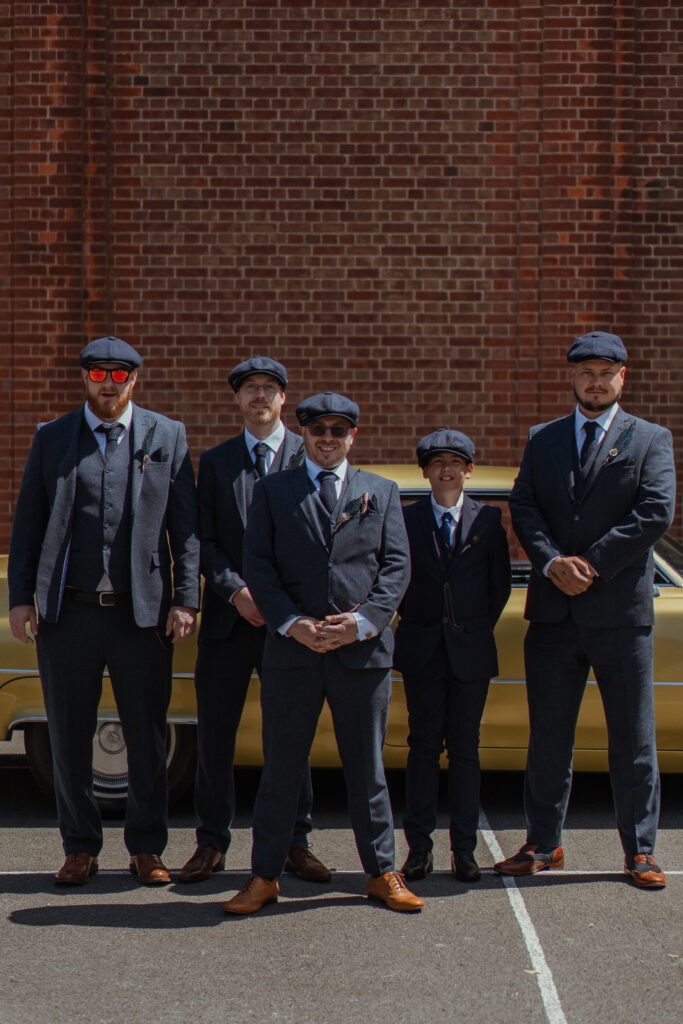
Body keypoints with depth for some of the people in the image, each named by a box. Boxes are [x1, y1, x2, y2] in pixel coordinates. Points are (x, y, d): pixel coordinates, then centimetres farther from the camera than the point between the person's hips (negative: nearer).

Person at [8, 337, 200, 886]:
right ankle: (81, 847, 21)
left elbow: (187, 526, 3)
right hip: (68, 613, 1)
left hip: (142, 613, -1)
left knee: (148, 737, 6)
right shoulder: (51, 438, 9)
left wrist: (185, 600, -5)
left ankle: (147, 848, 19)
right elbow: (27, 524, 9)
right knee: (69, 736, 8)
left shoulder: (167, 437, 6)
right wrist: (21, 597, 2)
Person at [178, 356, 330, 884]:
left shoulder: (310, 455, 5)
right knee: (215, 735, 5)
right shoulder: (215, 461, 11)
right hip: (229, 619, 2)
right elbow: (205, 540, 5)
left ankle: (295, 842, 15)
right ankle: (212, 843, 15)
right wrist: (236, 591, -10)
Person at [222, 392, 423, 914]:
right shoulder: (272, 491, 9)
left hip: (363, 650, 1)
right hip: (291, 653, -1)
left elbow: (397, 565, 4)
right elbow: (257, 566, 2)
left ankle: (382, 871, 21)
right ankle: (265, 876, 16)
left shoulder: (382, 492, 11)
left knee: (368, 767, 9)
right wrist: (292, 623, -12)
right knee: (280, 769, 6)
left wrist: (364, 619, -11)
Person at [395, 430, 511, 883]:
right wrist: (417, 624, 3)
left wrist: (477, 628, 4)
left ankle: (464, 848, 11)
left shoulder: (488, 519, 3)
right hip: (422, 651, 0)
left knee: (465, 748, 5)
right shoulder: (405, 518, 2)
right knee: (424, 747, 4)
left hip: (472, 651, 0)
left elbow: (501, 584, 7)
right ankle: (419, 846, 10)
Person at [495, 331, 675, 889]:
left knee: (634, 737, 4)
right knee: (548, 733, 9)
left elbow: (656, 512, -8)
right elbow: (523, 507, 4)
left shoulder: (651, 440, 4)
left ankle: (640, 849, 15)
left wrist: (591, 563, -13)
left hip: (621, 610, -2)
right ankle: (544, 842, 20)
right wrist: (553, 562, -13)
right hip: (553, 610, 3)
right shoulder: (543, 439, 13)